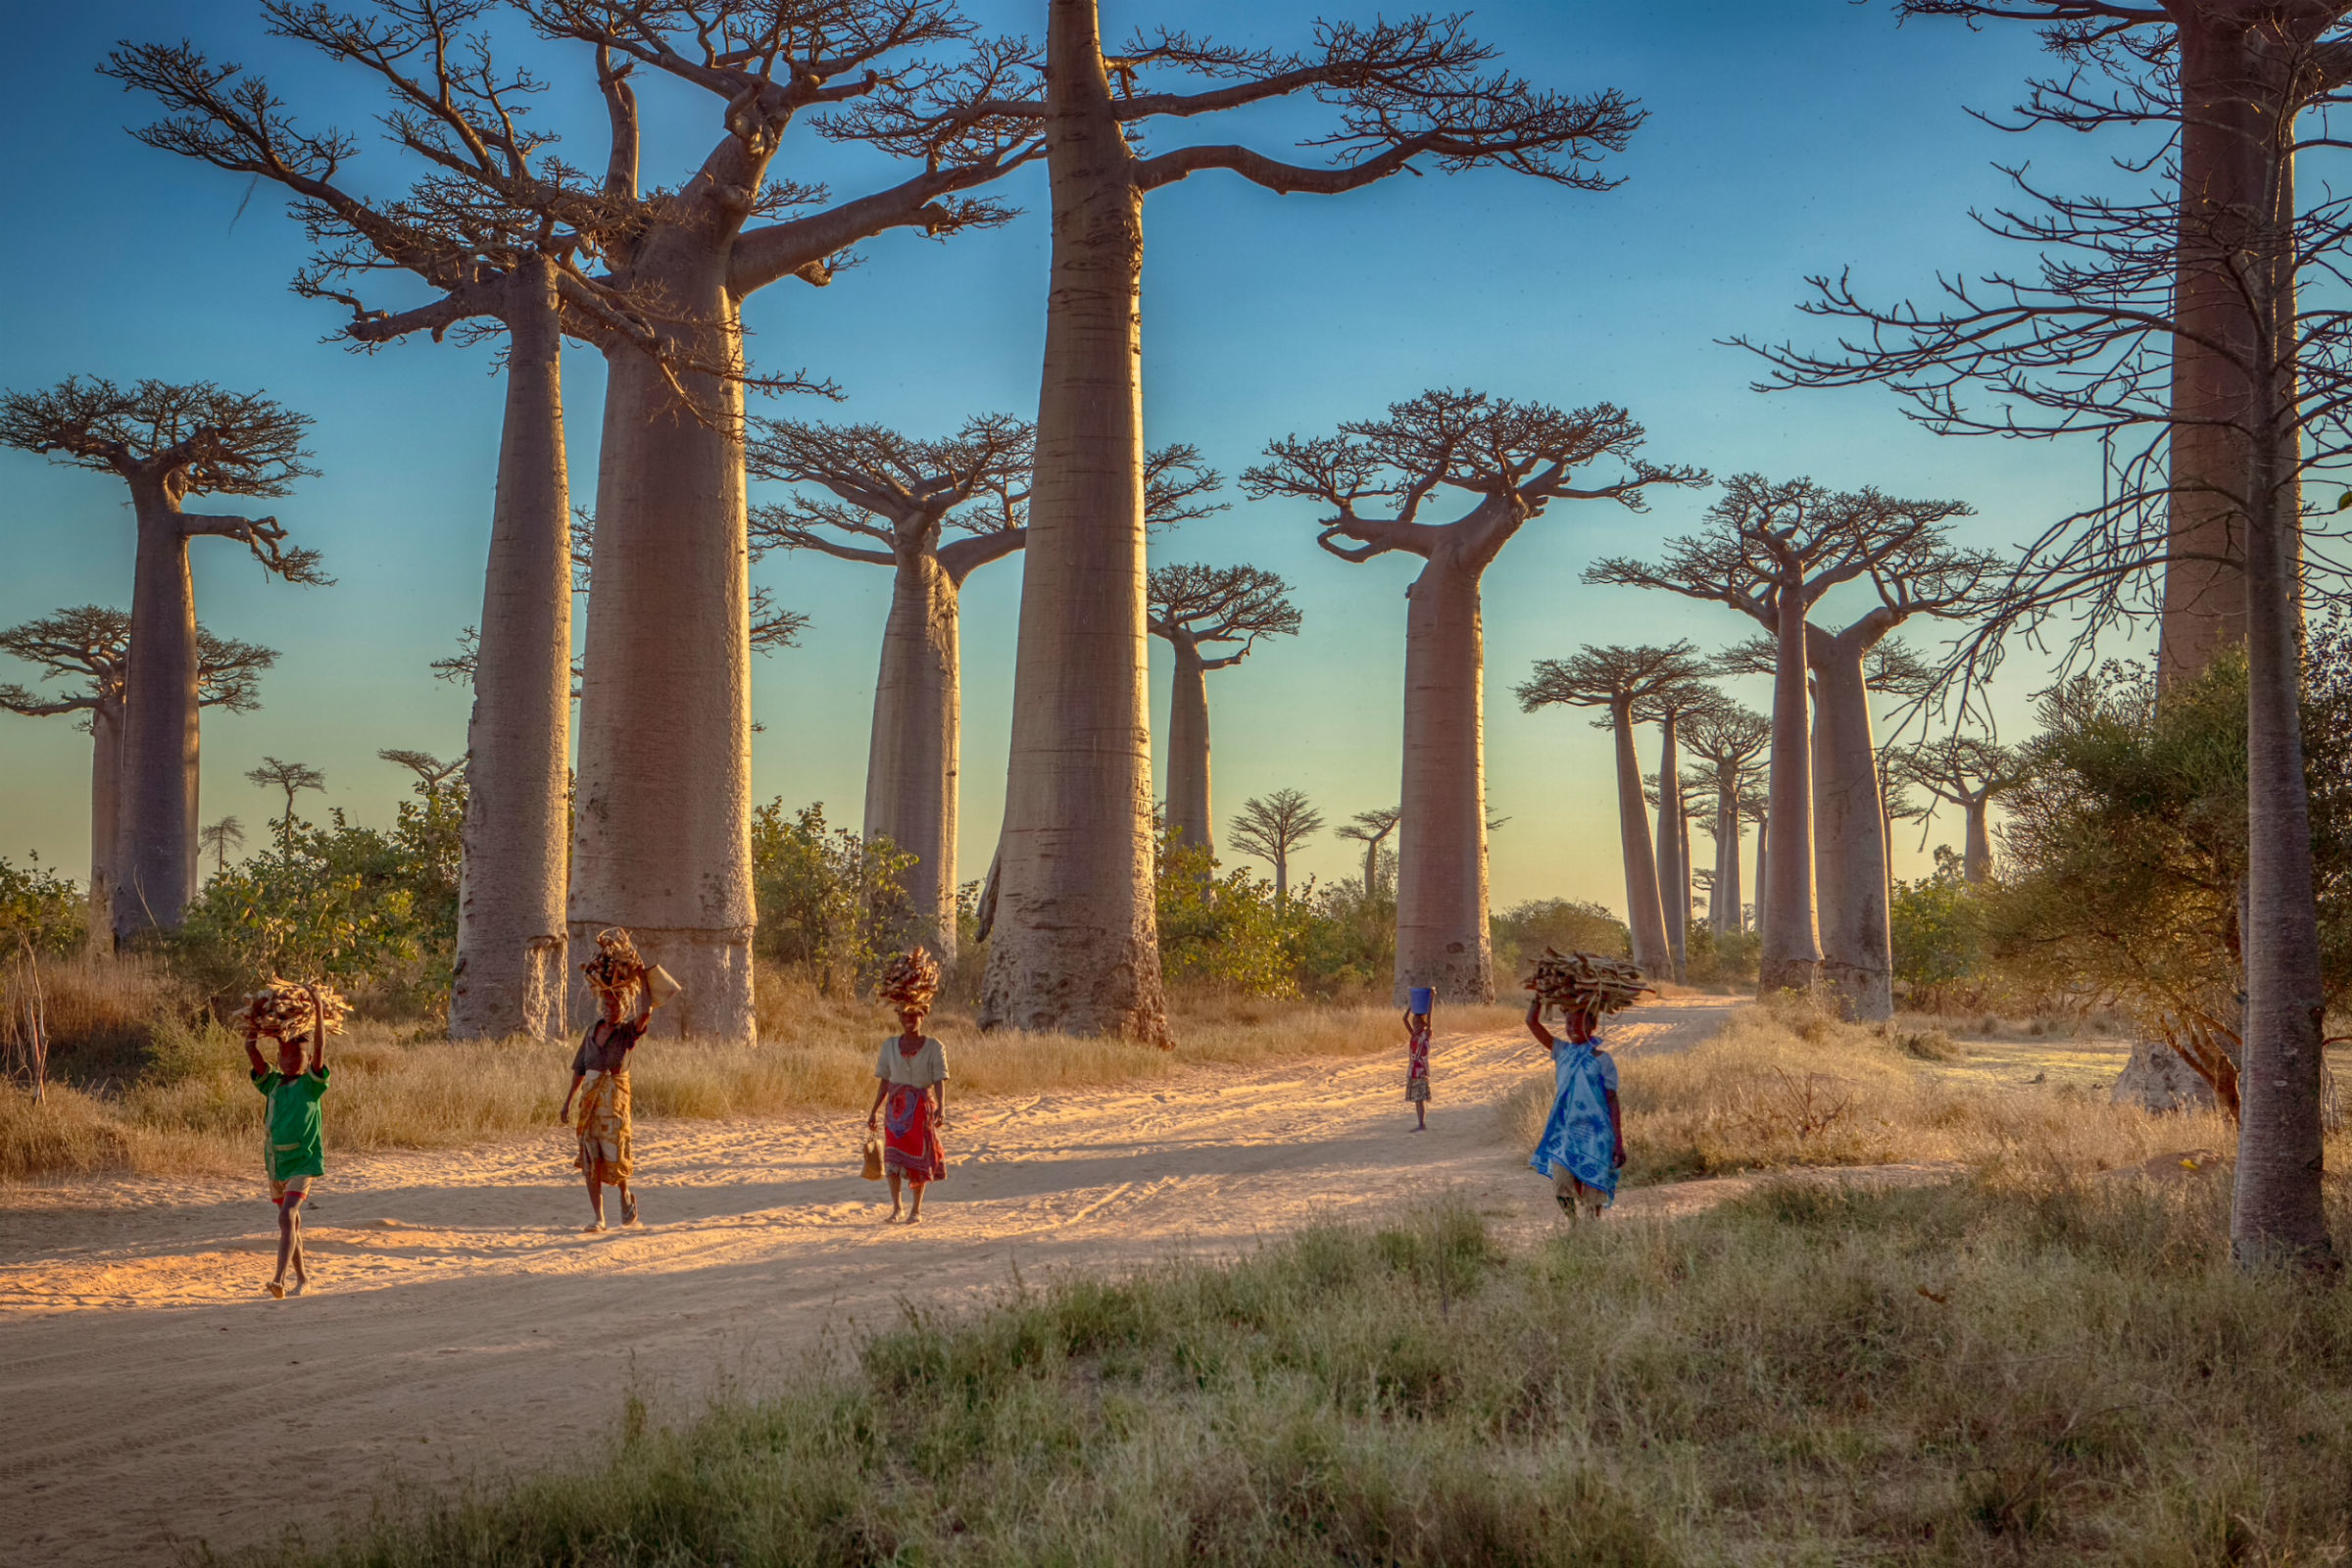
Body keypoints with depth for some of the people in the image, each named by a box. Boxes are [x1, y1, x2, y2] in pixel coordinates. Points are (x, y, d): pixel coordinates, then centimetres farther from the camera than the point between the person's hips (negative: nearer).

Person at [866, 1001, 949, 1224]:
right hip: (896, 1106, 2)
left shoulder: (933, 1047, -2)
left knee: (919, 1158, 2)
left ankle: (917, 1210, 13)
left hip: (921, 1107, -2)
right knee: (893, 1155, -11)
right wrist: (874, 1111, 7)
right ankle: (895, 1208, -7)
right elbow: (884, 1081, 10)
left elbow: (940, 1082, -8)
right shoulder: (890, 1045, 6)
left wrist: (941, 1107, -23)